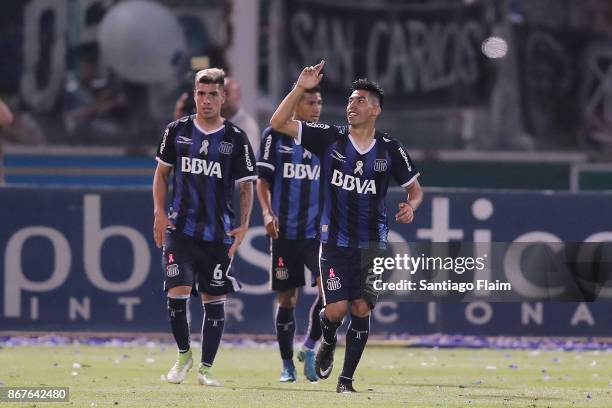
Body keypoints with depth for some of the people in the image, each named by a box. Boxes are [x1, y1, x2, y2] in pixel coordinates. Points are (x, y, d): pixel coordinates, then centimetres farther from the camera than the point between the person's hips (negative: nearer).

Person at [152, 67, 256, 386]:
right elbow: (162, 172, 14)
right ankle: (183, 354, 10)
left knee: (215, 299, 1)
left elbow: (246, 186, 6)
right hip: (180, 227, 0)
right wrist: (160, 213, 2)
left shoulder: (236, 138, 1)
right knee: (177, 293, -12)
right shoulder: (177, 131, 4)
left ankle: (206, 368, 10)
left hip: (218, 233, 0)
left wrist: (244, 225, -4)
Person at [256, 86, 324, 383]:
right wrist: (267, 213, -13)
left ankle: (309, 347, 3)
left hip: (318, 232, 1)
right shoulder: (274, 135, 1)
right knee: (287, 299, 4)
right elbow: (263, 180, 2)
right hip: (284, 232, -1)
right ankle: (287, 366, 15)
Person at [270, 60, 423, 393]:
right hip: (335, 240, -1)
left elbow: (415, 187, 13)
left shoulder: (390, 150, 1)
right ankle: (328, 342, 25)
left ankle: (346, 378, 9)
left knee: (361, 310, -3)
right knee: (336, 309, -10)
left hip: (373, 243, 1)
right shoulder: (330, 138, -2)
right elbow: (279, 123, -7)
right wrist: (300, 88, -17)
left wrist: (411, 206, -10)